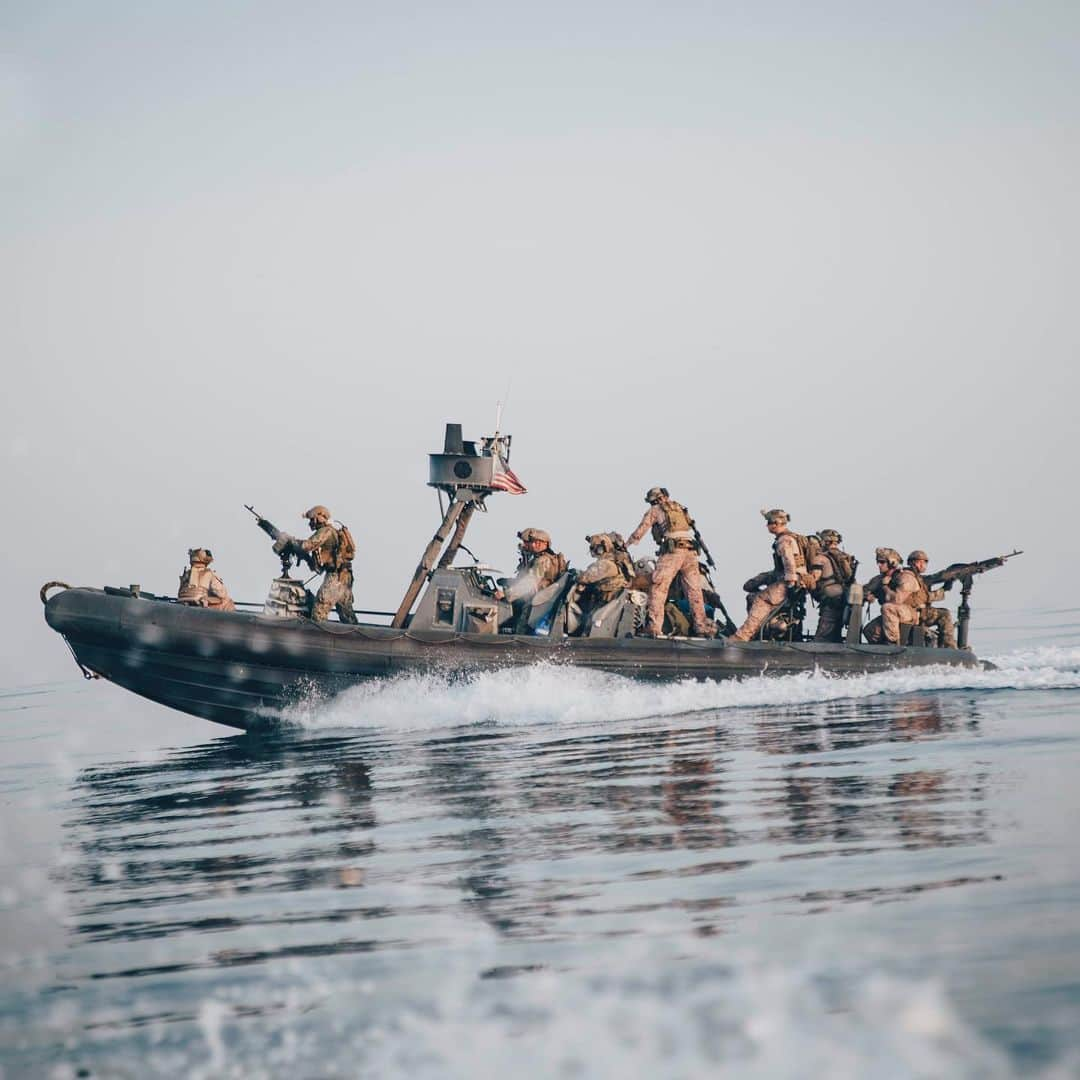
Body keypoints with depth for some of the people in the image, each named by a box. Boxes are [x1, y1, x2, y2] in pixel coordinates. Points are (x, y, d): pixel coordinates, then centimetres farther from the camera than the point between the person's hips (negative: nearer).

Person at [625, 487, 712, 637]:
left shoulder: (655, 510, 13)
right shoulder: (680, 508, 27)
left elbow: (639, 532, 15)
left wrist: (625, 544, 27)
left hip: (672, 551, -5)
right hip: (690, 551, 5)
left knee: (658, 588, -6)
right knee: (694, 590, 7)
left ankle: (654, 627, -17)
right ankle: (702, 627, 6)